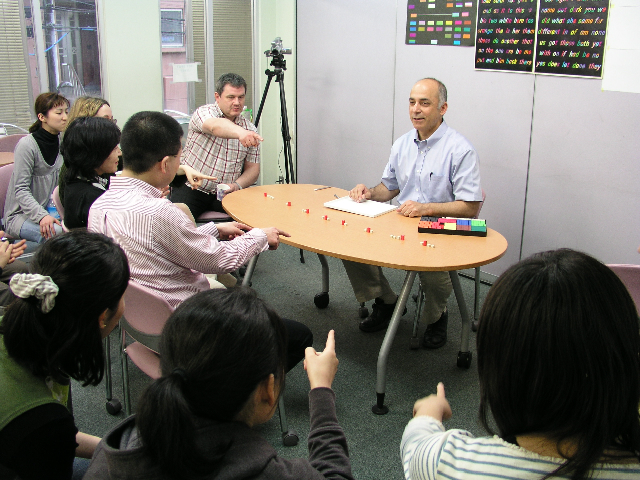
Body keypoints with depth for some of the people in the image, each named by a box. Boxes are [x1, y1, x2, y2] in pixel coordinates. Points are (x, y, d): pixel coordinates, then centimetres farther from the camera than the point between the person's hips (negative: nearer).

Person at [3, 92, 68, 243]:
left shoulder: (61, 143, 7)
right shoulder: (27, 145, -14)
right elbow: (20, 190, -18)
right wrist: (42, 216, -32)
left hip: (49, 210, 6)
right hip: (19, 215, -6)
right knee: (58, 231, -35)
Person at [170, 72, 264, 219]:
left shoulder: (250, 129, 6)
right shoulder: (204, 113, -7)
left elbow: (253, 168, 6)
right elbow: (216, 126, -32)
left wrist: (237, 185, -15)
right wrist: (240, 132, -53)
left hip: (227, 193, 3)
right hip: (191, 188, -3)